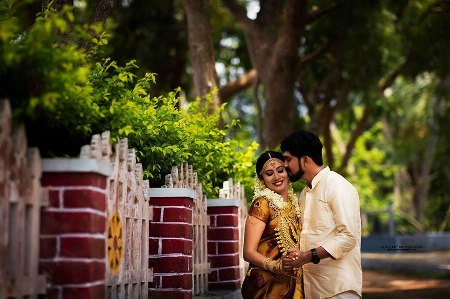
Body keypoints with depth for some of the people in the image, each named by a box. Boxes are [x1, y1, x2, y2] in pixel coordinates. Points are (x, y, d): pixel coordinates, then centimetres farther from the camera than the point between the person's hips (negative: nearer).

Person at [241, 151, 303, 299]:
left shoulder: (294, 203, 8)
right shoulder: (262, 204, -11)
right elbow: (249, 252, -17)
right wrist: (277, 266, -31)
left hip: (293, 284, 6)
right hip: (267, 285, -6)